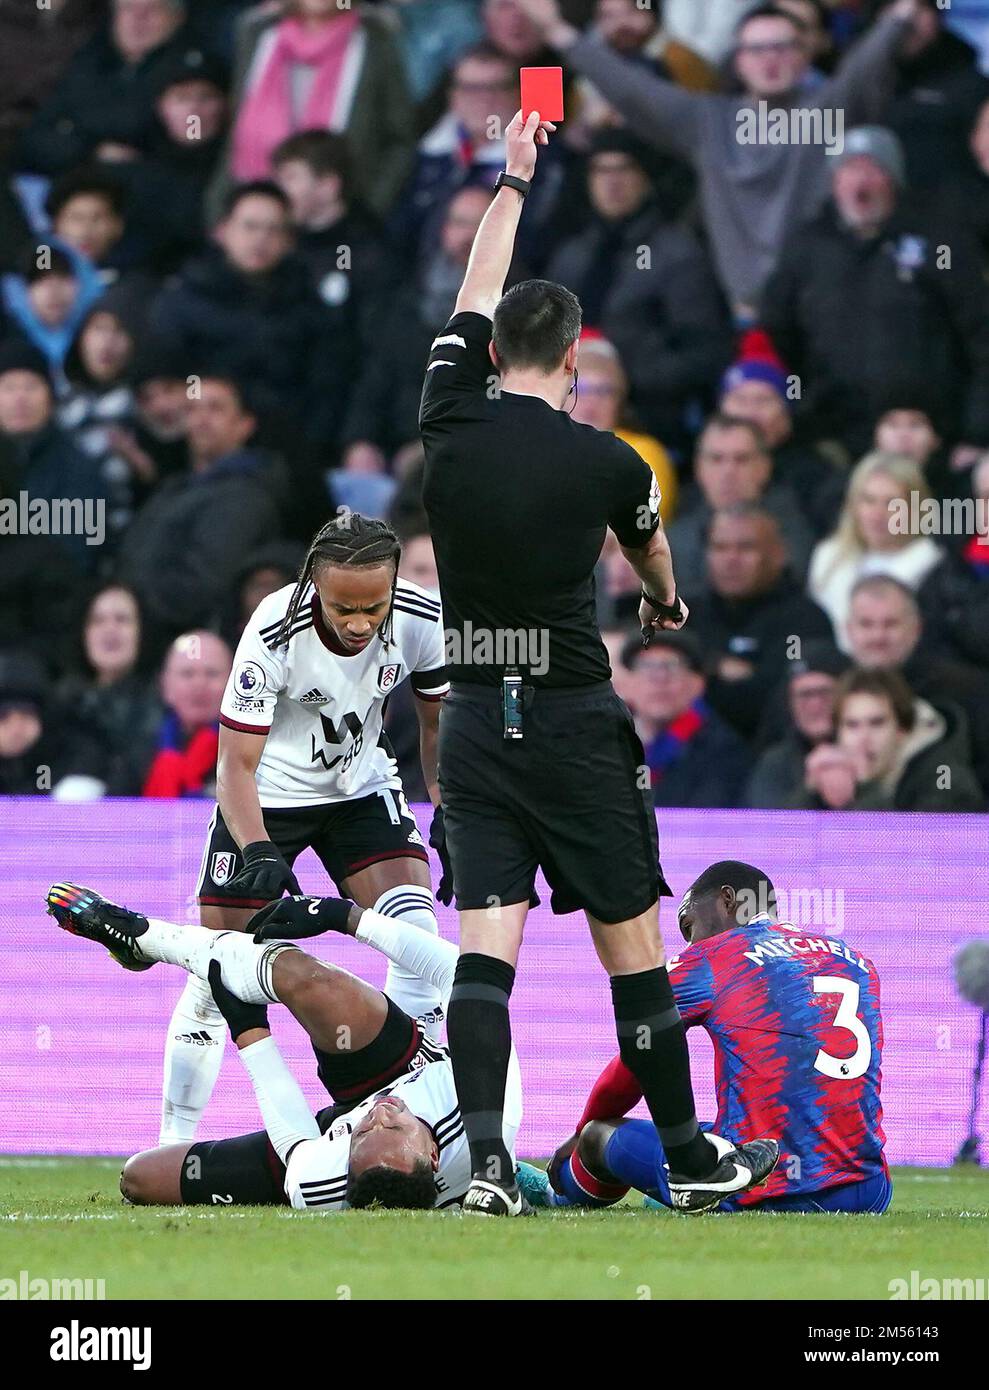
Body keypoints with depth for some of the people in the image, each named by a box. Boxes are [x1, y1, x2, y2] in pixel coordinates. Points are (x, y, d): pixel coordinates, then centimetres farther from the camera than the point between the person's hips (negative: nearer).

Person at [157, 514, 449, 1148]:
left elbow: (438, 722, 0)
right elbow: (236, 764, -25)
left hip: (361, 786, 3)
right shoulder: (275, 633, -31)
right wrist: (258, 853, -39)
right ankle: (173, 1145, 8)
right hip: (266, 793, -3)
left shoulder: (423, 620, -21)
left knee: (416, 929, -19)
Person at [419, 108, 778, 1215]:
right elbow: (650, 556, 17)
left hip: (474, 723, 2)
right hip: (575, 726, -2)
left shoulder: (451, 426, -3)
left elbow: (472, 301, 17)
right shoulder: (609, 463, -7)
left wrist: (513, 180, 30)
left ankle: (485, 1158, -18)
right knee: (631, 949, 5)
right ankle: (688, 1156, 13)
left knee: (483, 948, -3)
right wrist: (666, 600, 42)